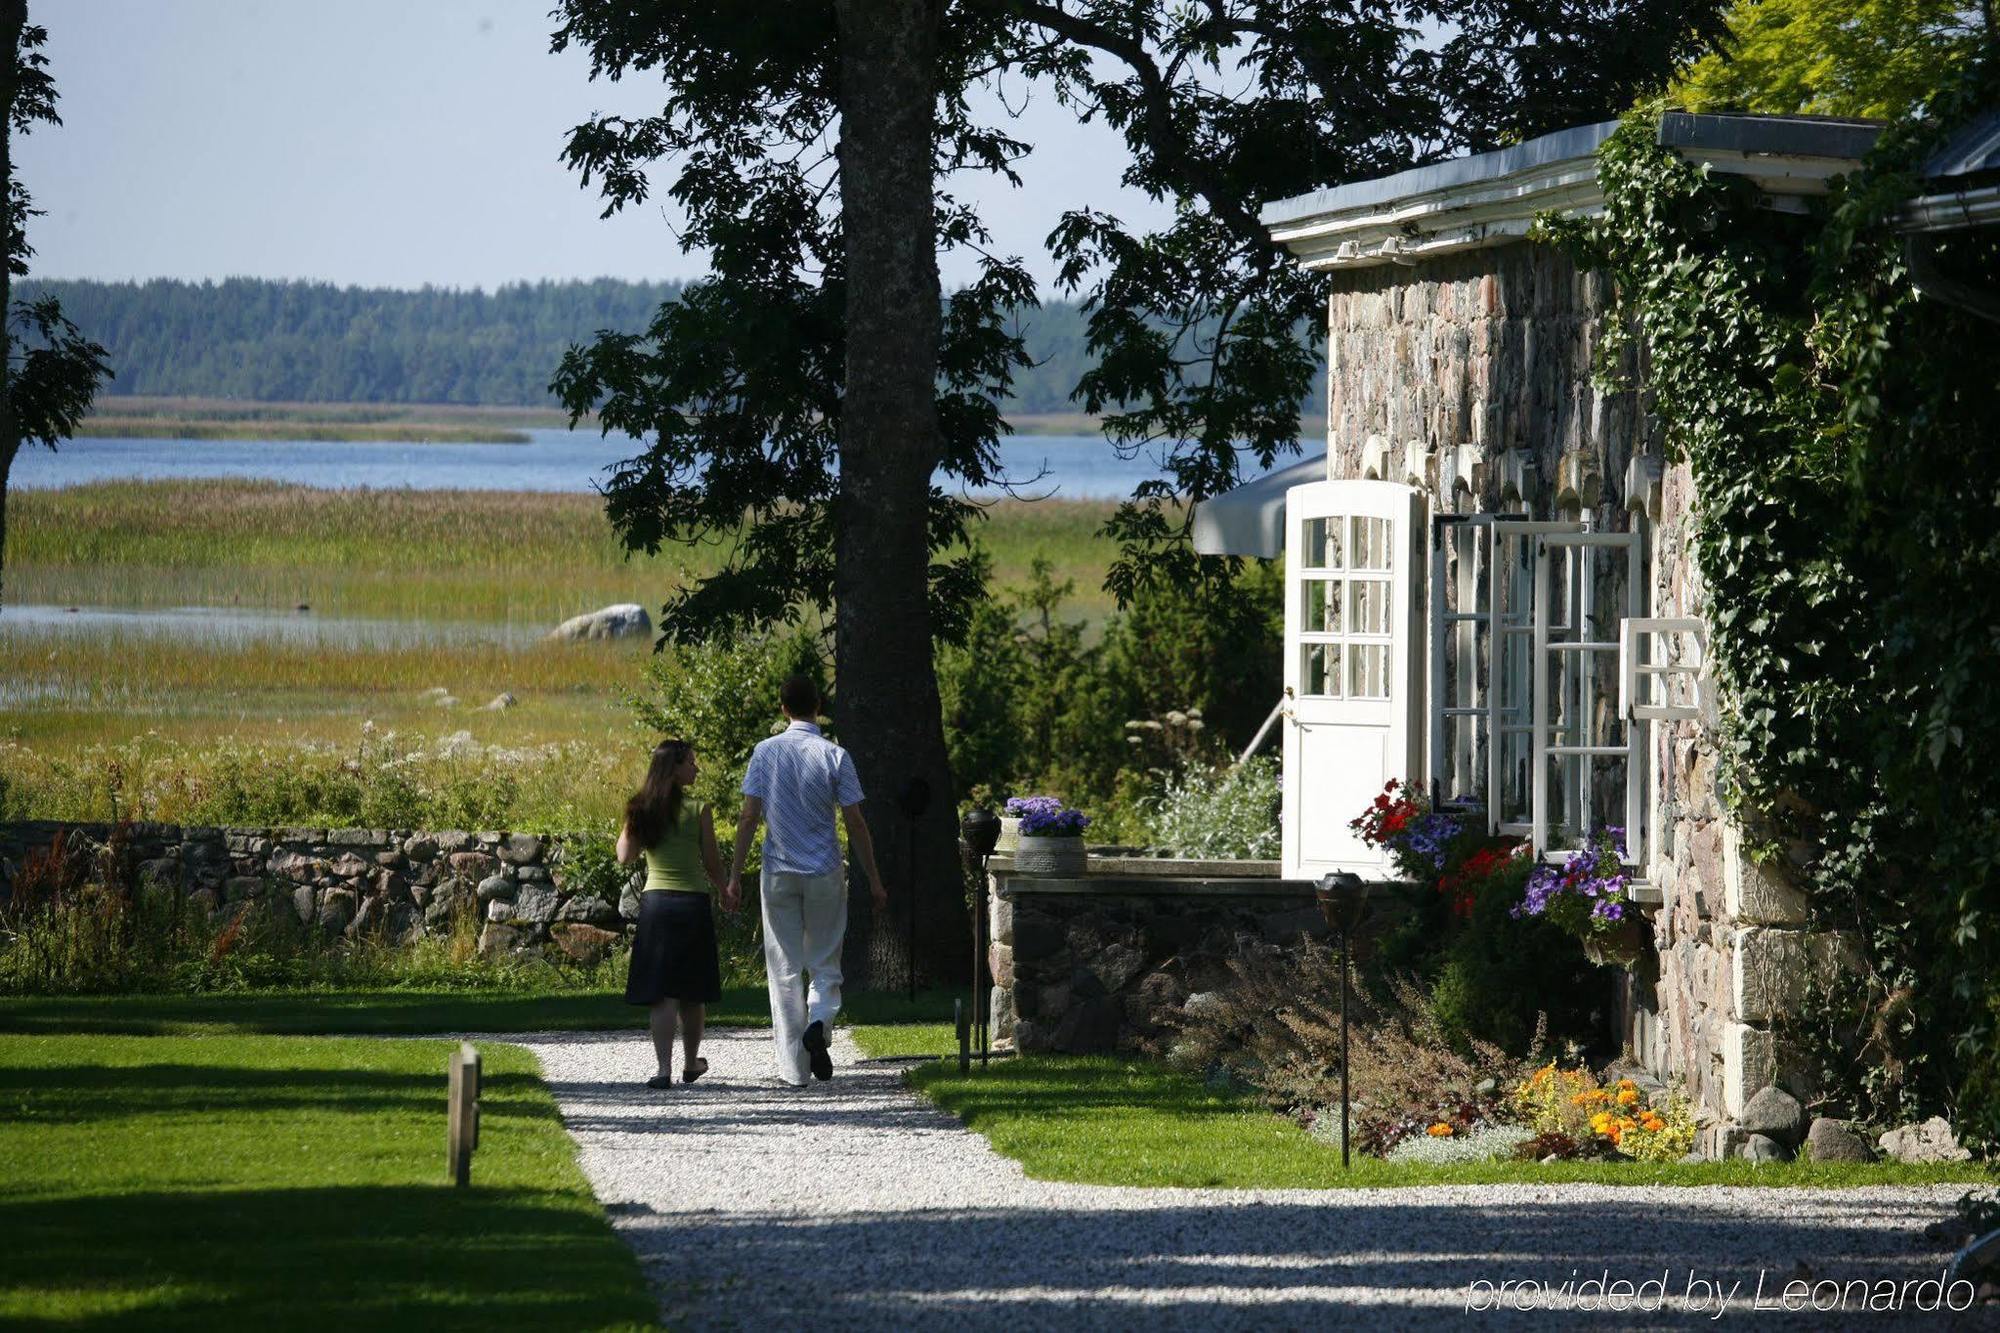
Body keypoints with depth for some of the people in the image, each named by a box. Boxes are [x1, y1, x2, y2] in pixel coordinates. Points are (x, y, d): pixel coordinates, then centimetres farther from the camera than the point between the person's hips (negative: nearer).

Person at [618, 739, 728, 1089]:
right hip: (693, 902, -2)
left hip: (655, 901, 2)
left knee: (661, 992, -1)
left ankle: (664, 1069, -11)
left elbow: (624, 857, 6)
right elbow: (712, 862, -3)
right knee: (691, 991, 13)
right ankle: (691, 1063, 28)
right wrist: (723, 889, 16)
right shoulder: (698, 810, -7)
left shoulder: (641, 810, 1)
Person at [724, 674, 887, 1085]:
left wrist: (735, 875, 1)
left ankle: (792, 1067, 4)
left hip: (778, 874, 1)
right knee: (824, 964, 11)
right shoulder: (834, 756, -5)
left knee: (784, 970, 6)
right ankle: (819, 1022, -19)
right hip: (825, 874, -1)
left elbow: (749, 817, -4)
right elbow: (855, 824, -5)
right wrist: (874, 880, 2)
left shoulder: (766, 752, -2)